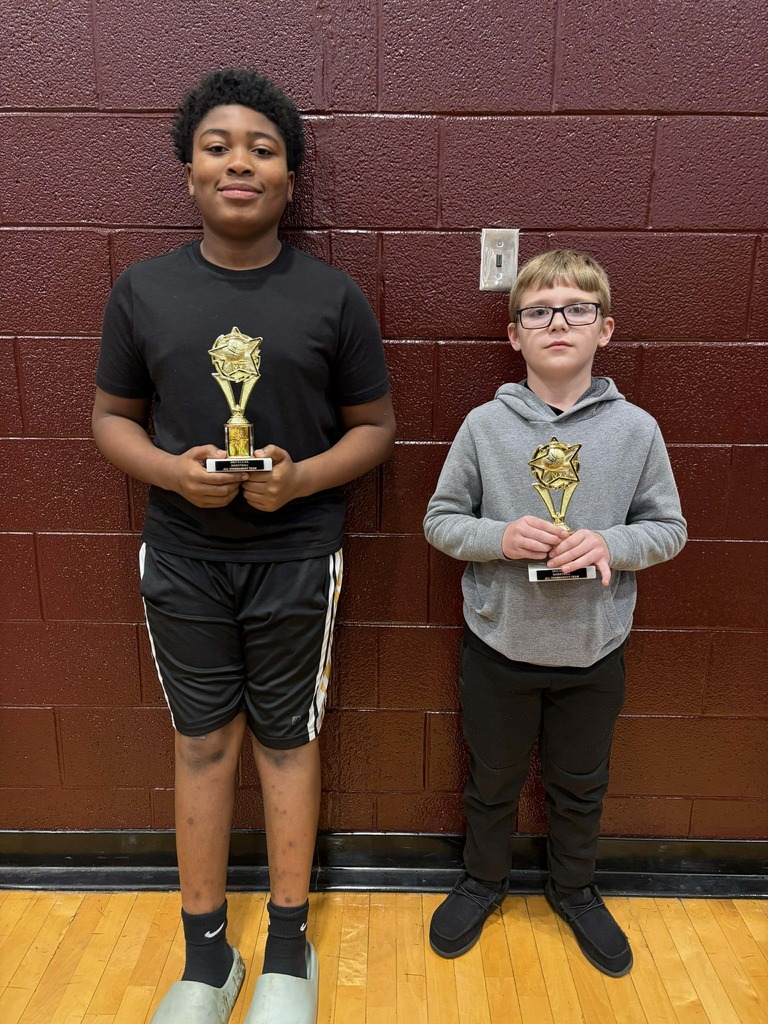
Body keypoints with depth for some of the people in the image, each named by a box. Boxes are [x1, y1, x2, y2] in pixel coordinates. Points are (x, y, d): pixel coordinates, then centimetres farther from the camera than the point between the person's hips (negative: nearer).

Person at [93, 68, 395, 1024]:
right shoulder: (142, 290, 1)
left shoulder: (334, 296, -3)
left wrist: (302, 477, -17)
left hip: (296, 558, -1)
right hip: (183, 558, 2)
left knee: (286, 739, 11)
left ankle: (288, 946, 32)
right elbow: (111, 415, 7)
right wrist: (171, 471, -14)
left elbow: (375, 424, 1)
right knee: (203, 741, 11)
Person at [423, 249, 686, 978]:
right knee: (493, 781, 20)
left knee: (580, 787, 22)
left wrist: (610, 545, -20)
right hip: (500, 645, 0)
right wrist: (500, 538, -22)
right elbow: (440, 520, -3)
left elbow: (668, 527, 0)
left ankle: (573, 889, 49)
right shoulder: (485, 425, -8)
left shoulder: (635, 429, -7)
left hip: (594, 651, 1)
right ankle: (483, 881, 48)